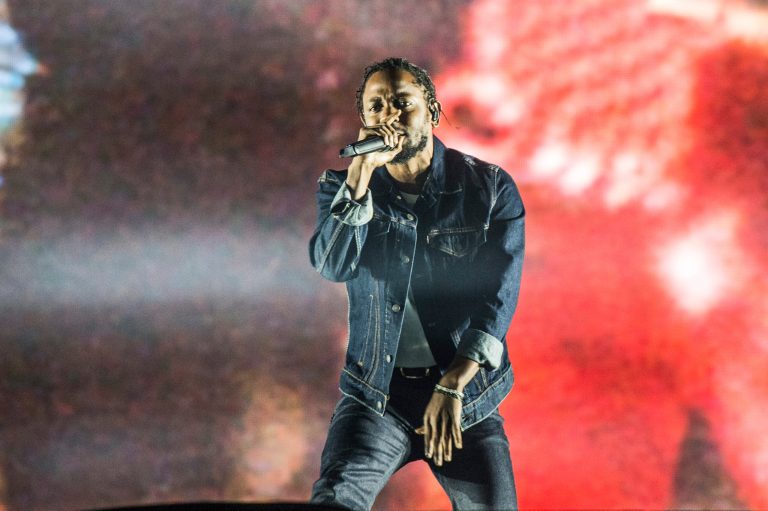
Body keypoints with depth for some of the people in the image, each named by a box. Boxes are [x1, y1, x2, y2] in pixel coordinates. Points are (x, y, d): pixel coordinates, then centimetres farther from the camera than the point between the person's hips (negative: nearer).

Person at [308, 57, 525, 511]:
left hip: (467, 395, 0)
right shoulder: (342, 186, 2)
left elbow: (499, 293, -11)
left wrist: (452, 386, -21)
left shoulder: (491, 187, -3)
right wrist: (362, 173, -25)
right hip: (376, 394, 0)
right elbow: (333, 266, -15)